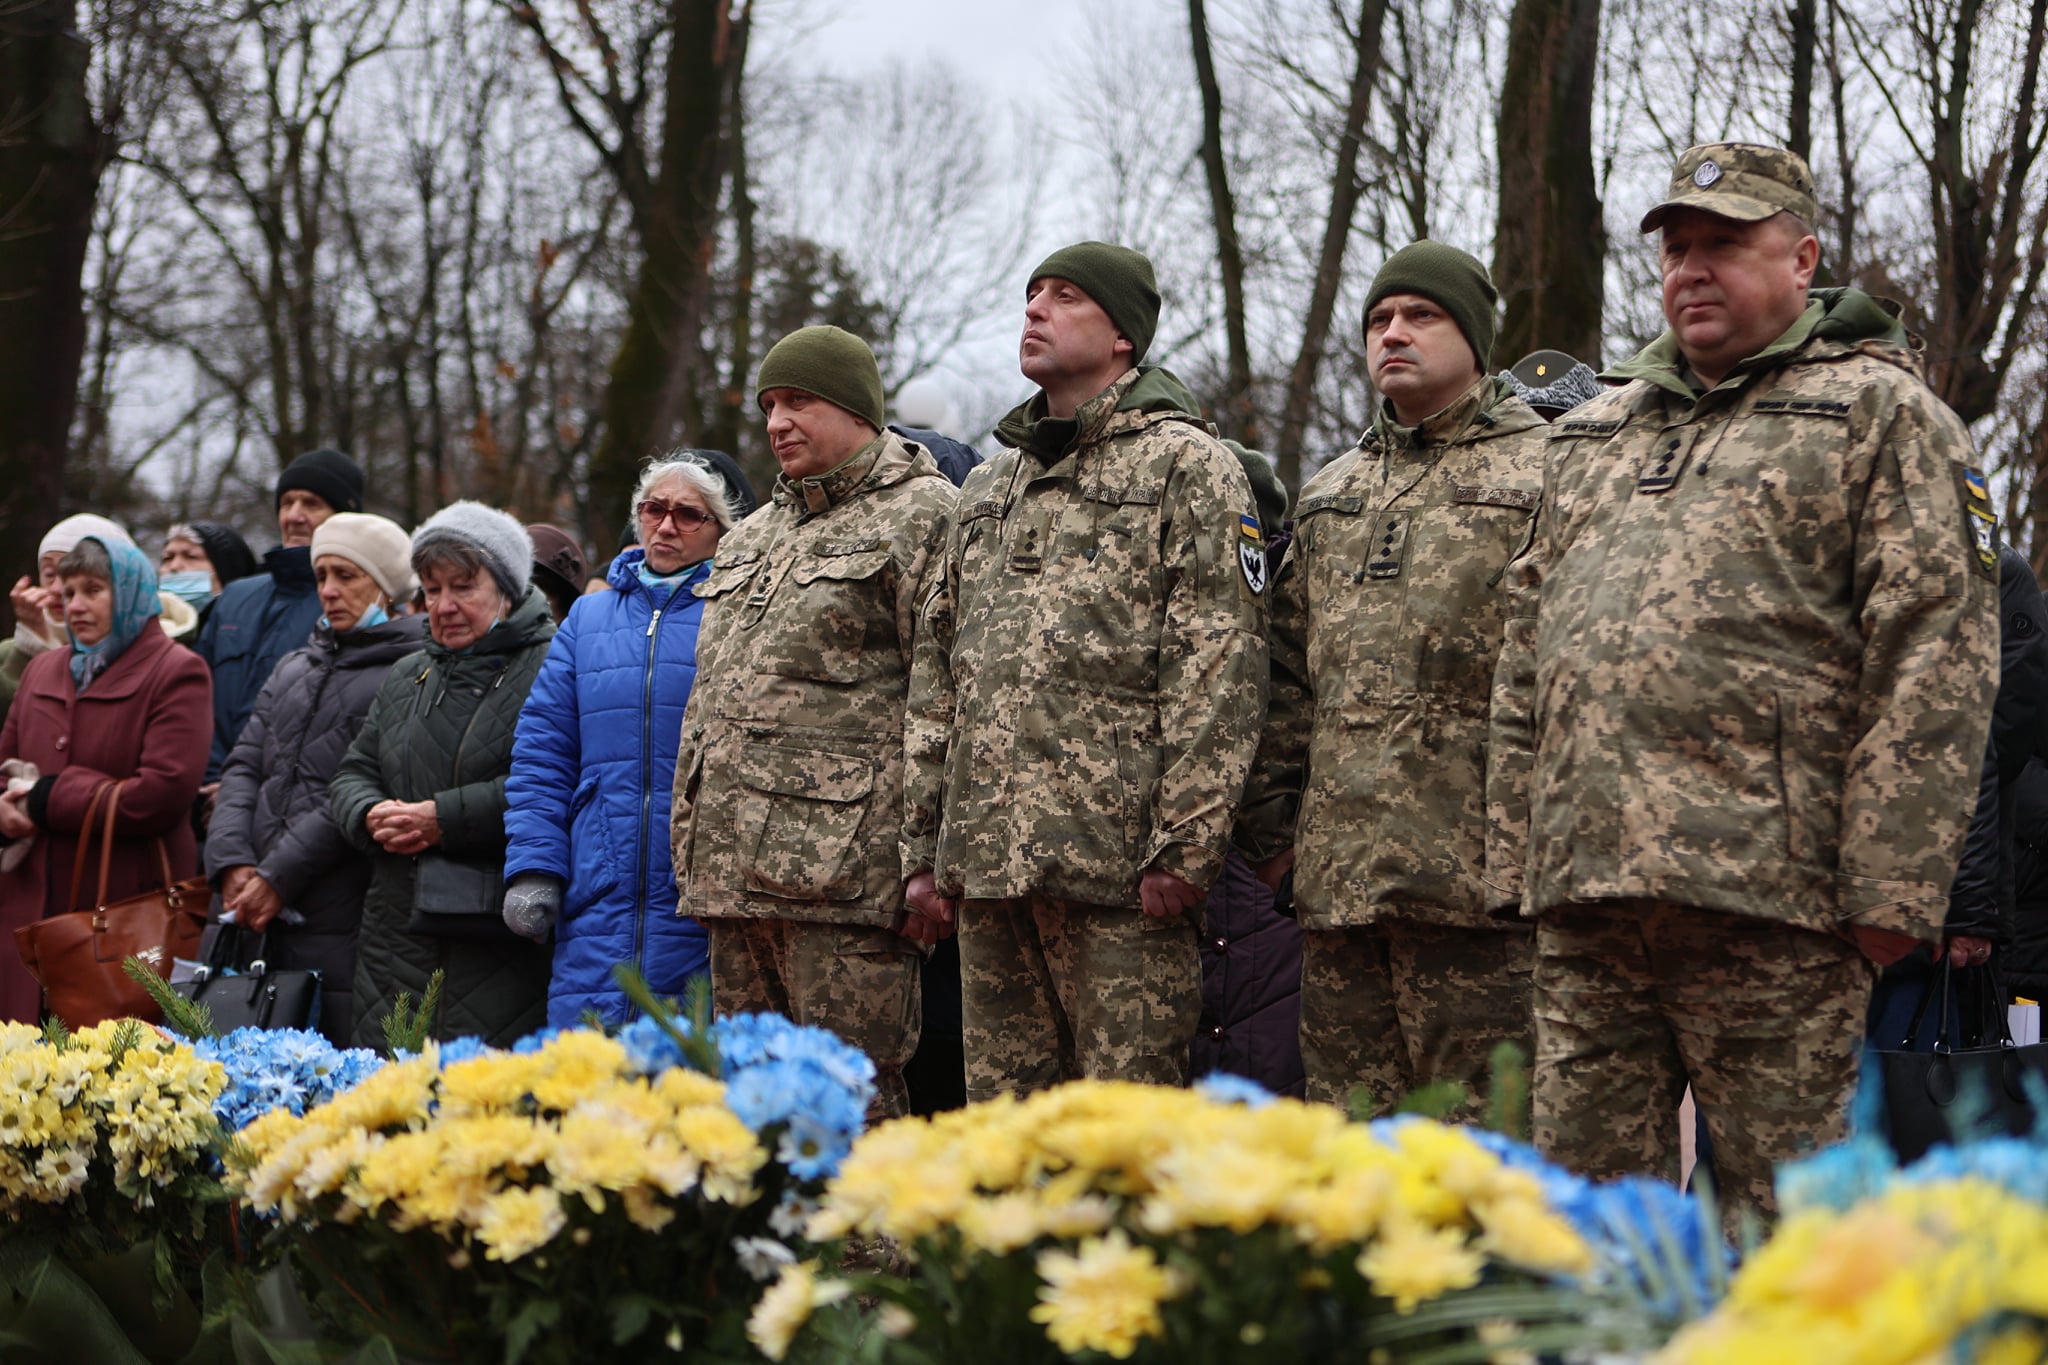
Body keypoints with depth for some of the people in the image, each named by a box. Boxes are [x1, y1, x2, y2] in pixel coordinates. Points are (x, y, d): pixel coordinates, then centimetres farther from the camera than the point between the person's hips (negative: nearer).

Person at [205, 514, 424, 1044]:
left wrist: (278, 877, -13)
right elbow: (245, 765, 15)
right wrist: (232, 862, -2)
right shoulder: (294, 668, 22)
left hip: (345, 926, -7)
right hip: (270, 924, 7)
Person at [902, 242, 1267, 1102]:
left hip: (1115, 869, -7)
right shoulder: (988, 488, 22)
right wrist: (924, 848, 15)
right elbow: (936, 677, 23)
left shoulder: (1183, 464, 1)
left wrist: (1183, 847, -15)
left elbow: (1219, 670, -8)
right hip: (987, 868, 7)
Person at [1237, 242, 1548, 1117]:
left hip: (1472, 875, -6)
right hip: (1337, 877, 7)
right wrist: (1270, 822, 15)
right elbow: (1291, 679, 22)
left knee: (1478, 1134, -5)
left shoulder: (1544, 470, 0)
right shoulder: (1329, 495, 22)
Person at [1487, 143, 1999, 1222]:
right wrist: (1513, 861, 15)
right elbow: (1527, 656, 24)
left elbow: (1937, 655, -5)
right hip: (1584, 894, 6)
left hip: (1764, 896, -6)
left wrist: (1891, 885, -13)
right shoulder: (1592, 431, 23)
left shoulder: (1878, 411, 4)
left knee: (1779, 1213, -2)